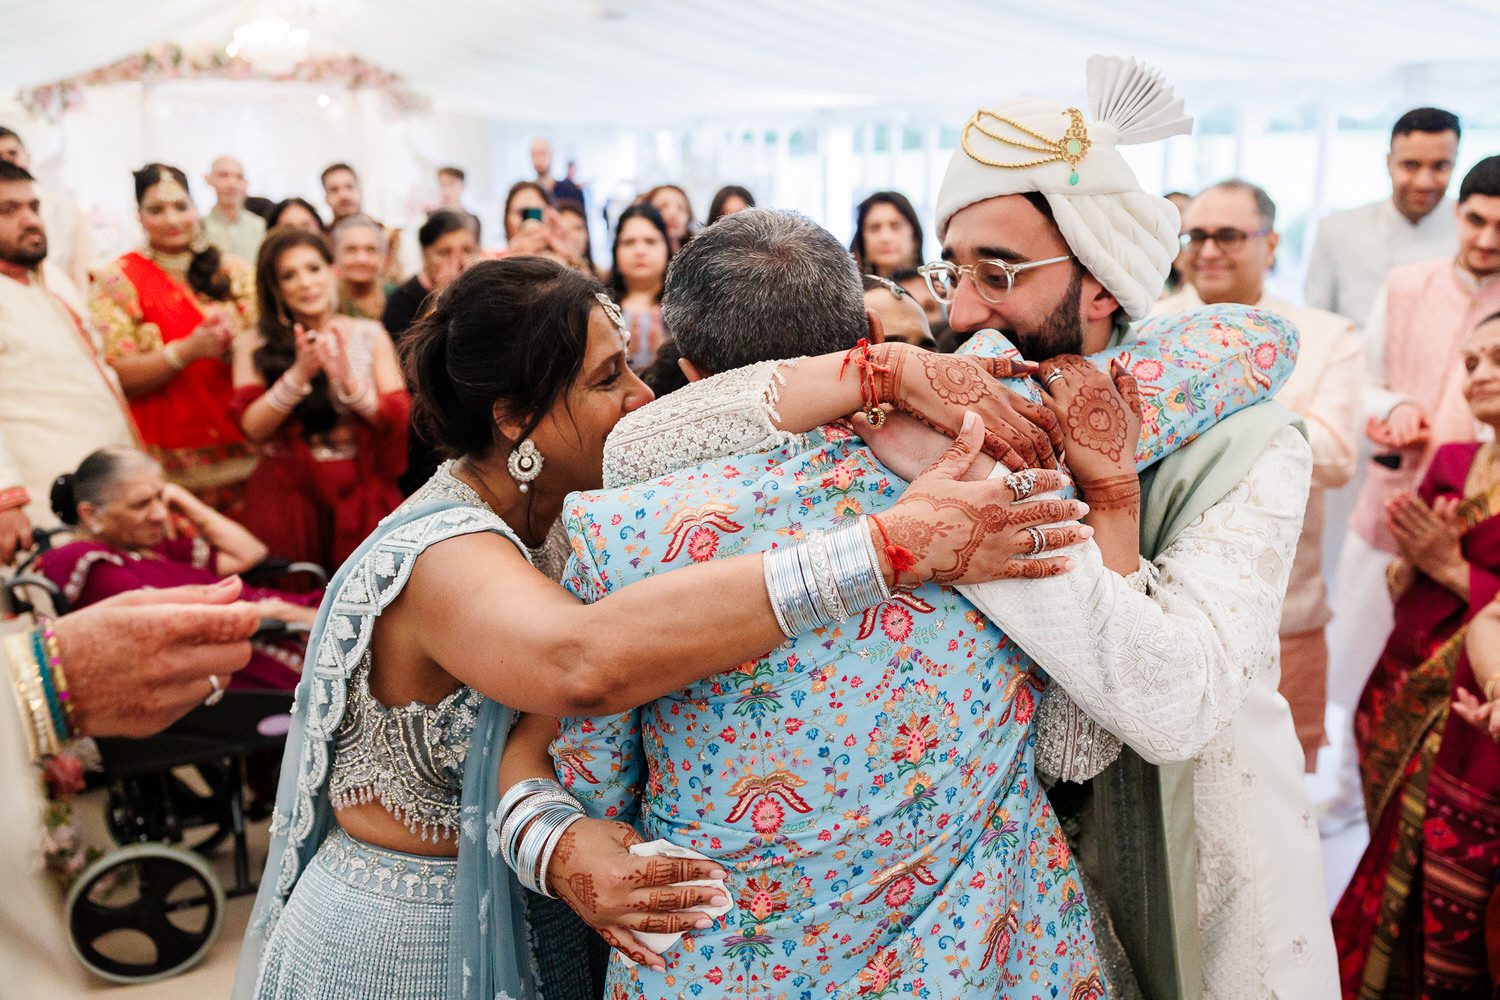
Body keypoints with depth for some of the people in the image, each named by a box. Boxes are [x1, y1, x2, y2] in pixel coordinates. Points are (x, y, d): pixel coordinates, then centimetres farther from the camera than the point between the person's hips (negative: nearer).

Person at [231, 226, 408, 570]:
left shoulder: (370, 335, 3)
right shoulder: (255, 345, 3)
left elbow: (399, 421, -5)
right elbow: (254, 428, -8)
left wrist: (348, 380, -20)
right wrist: (299, 375, -20)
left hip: (361, 492, 0)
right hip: (286, 494, 0)